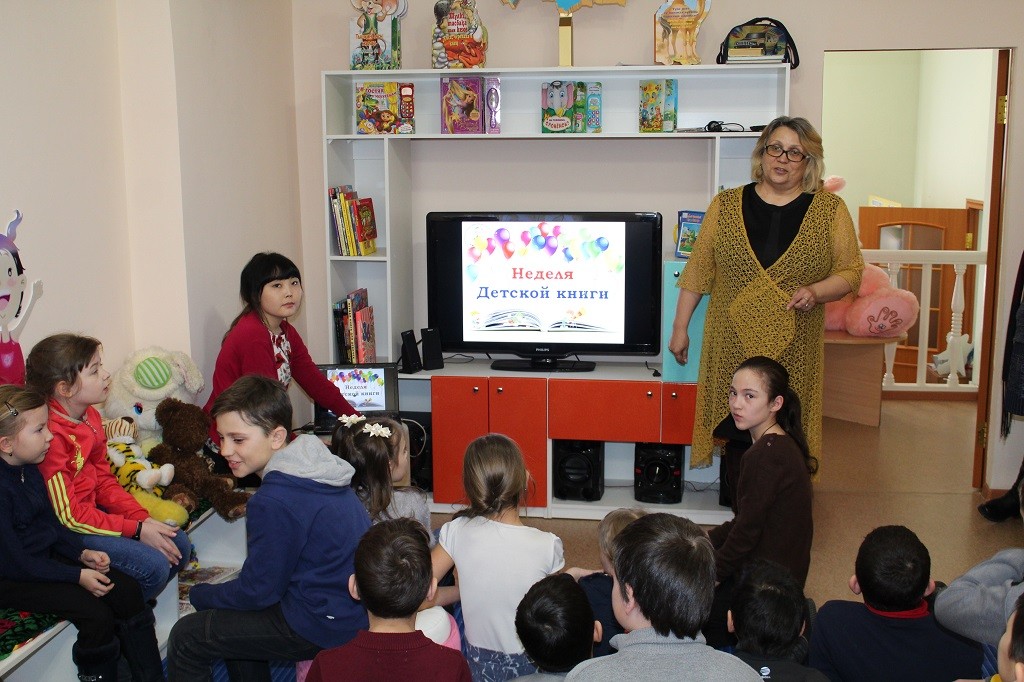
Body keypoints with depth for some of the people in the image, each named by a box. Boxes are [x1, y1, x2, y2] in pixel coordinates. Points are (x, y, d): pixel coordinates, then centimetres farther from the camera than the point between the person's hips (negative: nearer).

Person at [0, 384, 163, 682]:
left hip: (46, 559, 9)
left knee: (127, 590, -1)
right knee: (96, 614, -24)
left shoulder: (29, 470, 4)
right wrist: (77, 576, -19)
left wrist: (82, 554, 1)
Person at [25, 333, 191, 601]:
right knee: (154, 566, -20)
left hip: (94, 511, 9)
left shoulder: (90, 416, 3)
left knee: (178, 546, 3)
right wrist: (136, 530, -20)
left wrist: (143, 517, -5)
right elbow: (67, 515, -23)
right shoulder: (50, 436, -27)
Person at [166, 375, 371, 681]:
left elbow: (258, 591, -14)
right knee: (236, 617, 28)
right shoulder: (318, 465, 3)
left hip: (324, 626, -10)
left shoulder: (274, 502, -24)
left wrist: (198, 595, 2)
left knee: (186, 637, -1)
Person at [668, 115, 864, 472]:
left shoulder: (830, 210, 3)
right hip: (731, 344, 1)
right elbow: (698, 270, 8)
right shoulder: (726, 205, 5)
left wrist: (815, 291, -13)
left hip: (794, 349, 0)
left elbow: (851, 271, 7)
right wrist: (680, 328, 7)